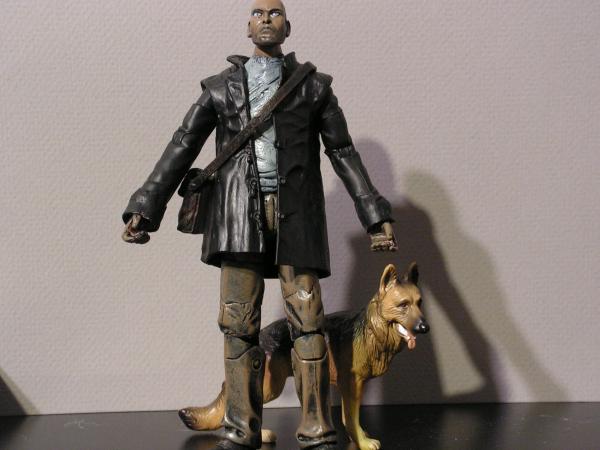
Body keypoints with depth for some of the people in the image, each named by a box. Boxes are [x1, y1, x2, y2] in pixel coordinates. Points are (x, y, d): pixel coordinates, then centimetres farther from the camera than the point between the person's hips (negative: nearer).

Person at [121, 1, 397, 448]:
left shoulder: (313, 85, 15)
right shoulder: (220, 87, 16)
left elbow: (344, 153, 13)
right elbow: (181, 150, 10)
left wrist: (376, 218, 6)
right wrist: (144, 210, 1)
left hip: (294, 210, -1)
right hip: (240, 210, 1)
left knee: (307, 318, -7)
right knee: (239, 322, -3)